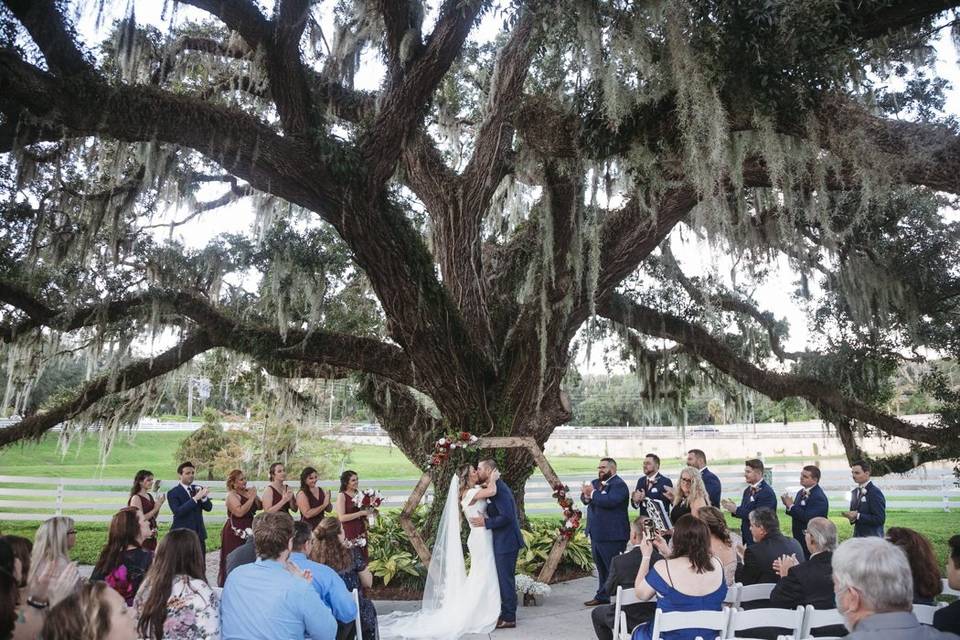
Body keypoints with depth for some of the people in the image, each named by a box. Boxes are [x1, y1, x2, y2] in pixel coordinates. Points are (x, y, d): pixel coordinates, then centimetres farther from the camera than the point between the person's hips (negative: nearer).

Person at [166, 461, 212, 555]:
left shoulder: (198, 489, 10)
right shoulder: (172, 493, -4)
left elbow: (209, 507, 1)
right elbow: (178, 512, -19)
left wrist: (204, 496, -20)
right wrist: (195, 498, -27)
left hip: (199, 533, 4)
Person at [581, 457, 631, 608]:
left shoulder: (618, 484, -14)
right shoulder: (596, 482, 13)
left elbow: (609, 500, -29)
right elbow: (584, 499, 9)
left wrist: (593, 493, -19)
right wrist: (586, 495, -14)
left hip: (612, 535, -9)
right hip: (596, 533, 9)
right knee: (601, 568, 20)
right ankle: (602, 596, 33)